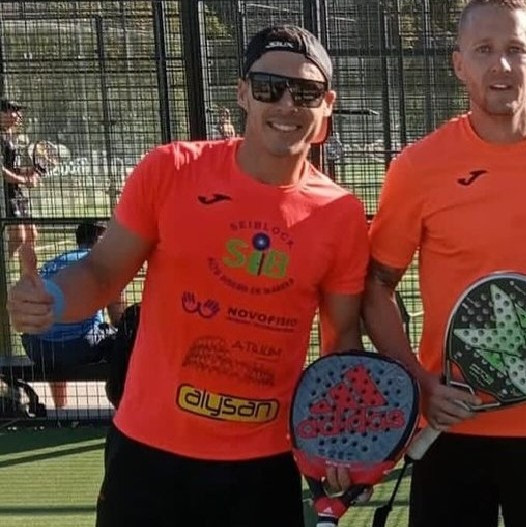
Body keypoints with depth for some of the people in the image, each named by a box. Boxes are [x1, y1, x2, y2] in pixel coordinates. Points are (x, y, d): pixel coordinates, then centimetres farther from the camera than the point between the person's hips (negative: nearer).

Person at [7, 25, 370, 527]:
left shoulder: (343, 214, -5)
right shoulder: (169, 170, -9)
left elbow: (343, 334, 6)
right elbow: (103, 271, -1)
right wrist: (51, 297, -22)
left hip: (265, 463, 1)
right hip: (150, 451, -1)